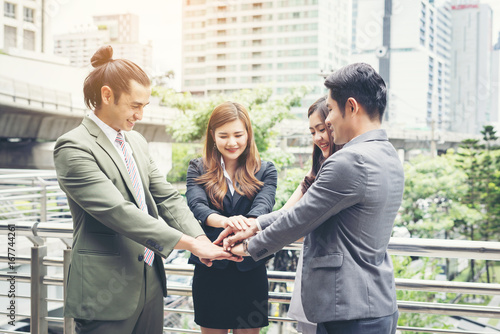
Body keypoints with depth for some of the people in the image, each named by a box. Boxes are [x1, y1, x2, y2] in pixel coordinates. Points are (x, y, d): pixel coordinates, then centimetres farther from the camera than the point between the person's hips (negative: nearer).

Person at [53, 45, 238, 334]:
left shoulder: (136, 141, 12)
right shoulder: (73, 148, -15)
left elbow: (166, 197, 10)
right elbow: (119, 212, -23)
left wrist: (200, 238, -8)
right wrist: (190, 243, -23)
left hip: (151, 284, 8)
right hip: (107, 294, -7)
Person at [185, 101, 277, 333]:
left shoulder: (265, 171, 4)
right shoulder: (198, 169, 3)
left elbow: (263, 205, -14)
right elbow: (196, 205, -15)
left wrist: (247, 227, -39)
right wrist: (224, 221, -38)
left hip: (250, 271, 0)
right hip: (210, 270, 0)